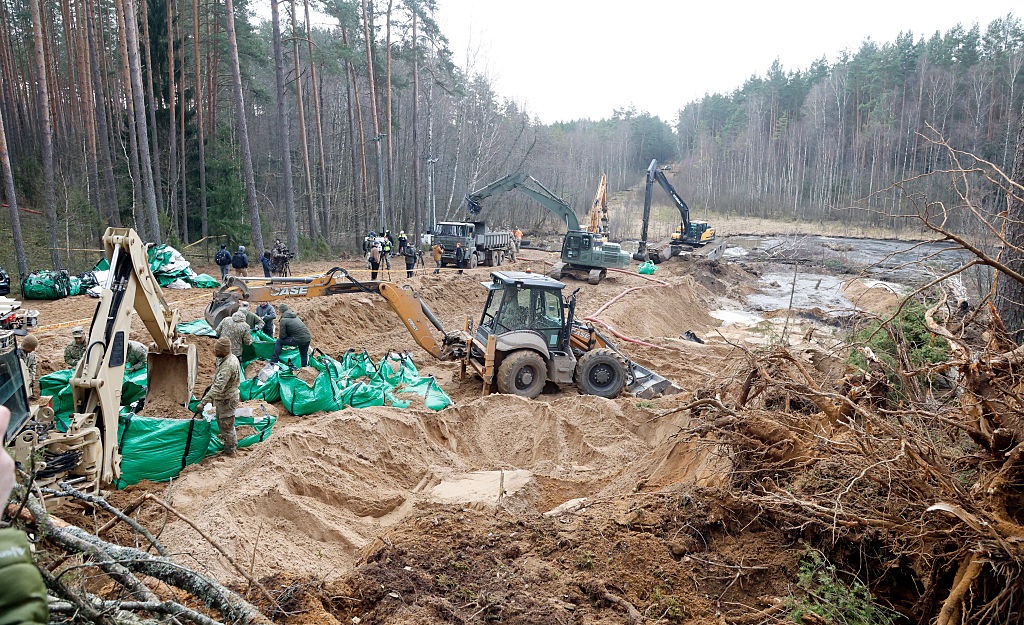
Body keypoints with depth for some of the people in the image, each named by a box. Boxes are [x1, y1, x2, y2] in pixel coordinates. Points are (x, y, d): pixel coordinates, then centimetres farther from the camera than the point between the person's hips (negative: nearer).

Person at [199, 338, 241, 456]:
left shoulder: (227, 366, -33)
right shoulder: (232, 358, -2)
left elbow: (218, 388, -37)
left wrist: (203, 402, -36)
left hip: (226, 400, -10)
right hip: (223, 398, 10)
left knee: (226, 425, 7)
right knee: (221, 422, 26)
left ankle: (230, 451, 25)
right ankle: (232, 443, 44)